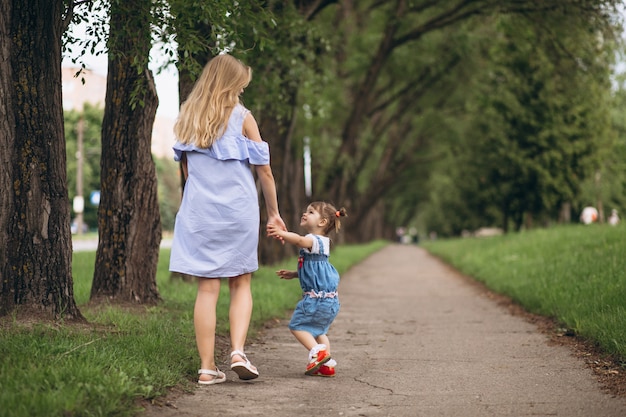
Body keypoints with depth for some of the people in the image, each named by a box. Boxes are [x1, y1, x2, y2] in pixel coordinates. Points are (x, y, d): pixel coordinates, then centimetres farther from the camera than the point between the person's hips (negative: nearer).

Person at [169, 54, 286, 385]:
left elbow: (186, 170, 15)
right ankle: (238, 351, -7)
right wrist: (274, 213, 9)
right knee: (241, 284, 11)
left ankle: (207, 367, 1)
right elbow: (264, 171, 0)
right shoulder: (241, 117, -3)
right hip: (239, 211, -2)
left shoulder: (187, 119, 8)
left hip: (199, 210, 2)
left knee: (207, 287, 2)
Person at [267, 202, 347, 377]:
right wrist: (293, 274, 25)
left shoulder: (315, 240, -14)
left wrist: (281, 233, -52)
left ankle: (317, 350, -15)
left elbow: (300, 240, -38)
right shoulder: (319, 243, 19)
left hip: (318, 297, -10)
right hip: (330, 298, 10)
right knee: (318, 330, 20)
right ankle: (327, 364, 17)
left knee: (297, 325, -3)